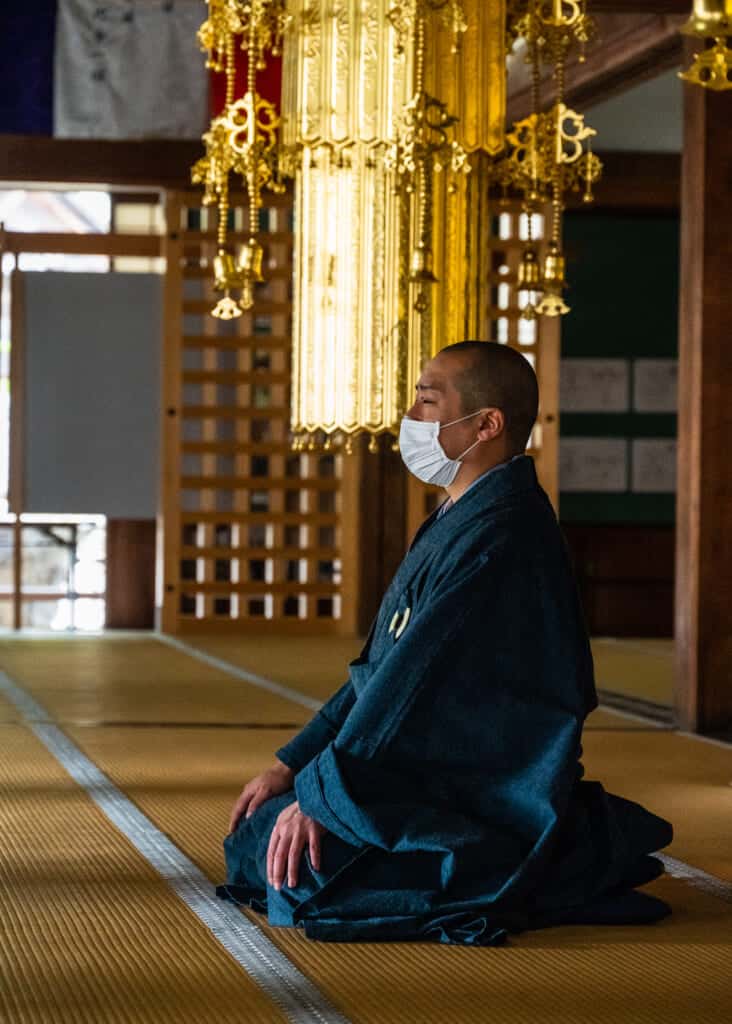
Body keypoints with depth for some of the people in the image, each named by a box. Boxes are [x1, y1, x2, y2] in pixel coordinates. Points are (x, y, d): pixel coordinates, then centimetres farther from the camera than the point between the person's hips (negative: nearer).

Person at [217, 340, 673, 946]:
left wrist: (317, 795, -21)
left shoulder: (501, 535, -21)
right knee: (254, 839, 12)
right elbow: (381, 667, 16)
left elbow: (414, 683, -25)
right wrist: (290, 766, 10)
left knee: (289, 868, -24)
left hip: (489, 801, -11)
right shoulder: (458, 522, 14)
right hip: (434, 777, 11)